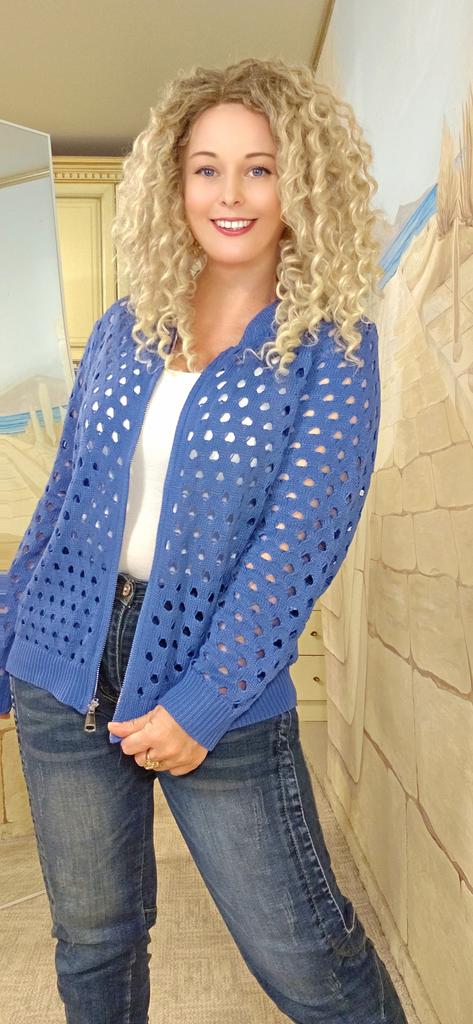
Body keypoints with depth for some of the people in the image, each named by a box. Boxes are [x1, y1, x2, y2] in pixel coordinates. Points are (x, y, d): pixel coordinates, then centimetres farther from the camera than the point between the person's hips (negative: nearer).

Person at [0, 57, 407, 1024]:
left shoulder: (332, 345, -4)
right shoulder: (124, 329, 7)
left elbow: (303, 535, -12)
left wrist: (203, 704, -16)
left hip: (224, 692, -3)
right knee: (93, 943, 19)